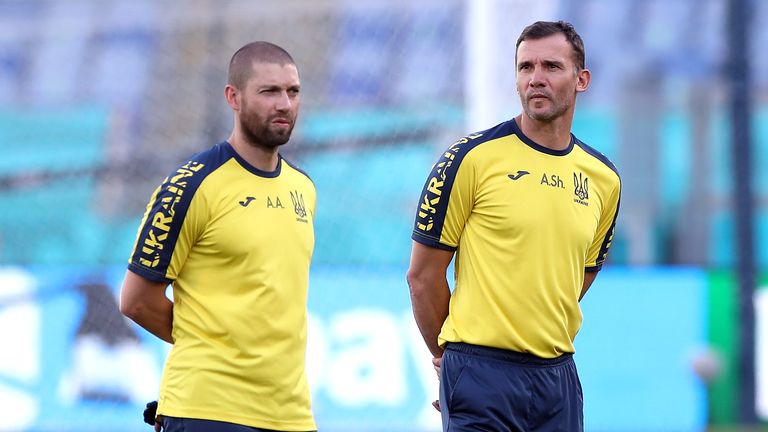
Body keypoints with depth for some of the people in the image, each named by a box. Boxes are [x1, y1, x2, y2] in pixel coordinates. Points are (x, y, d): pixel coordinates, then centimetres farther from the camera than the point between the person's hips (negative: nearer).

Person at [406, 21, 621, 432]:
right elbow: (423, 274, -1)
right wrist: (448, 355, 6)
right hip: (481, 376, -5)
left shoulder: (604, 179, 10)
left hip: (558, 377, 5)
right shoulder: (473, 157, -5)